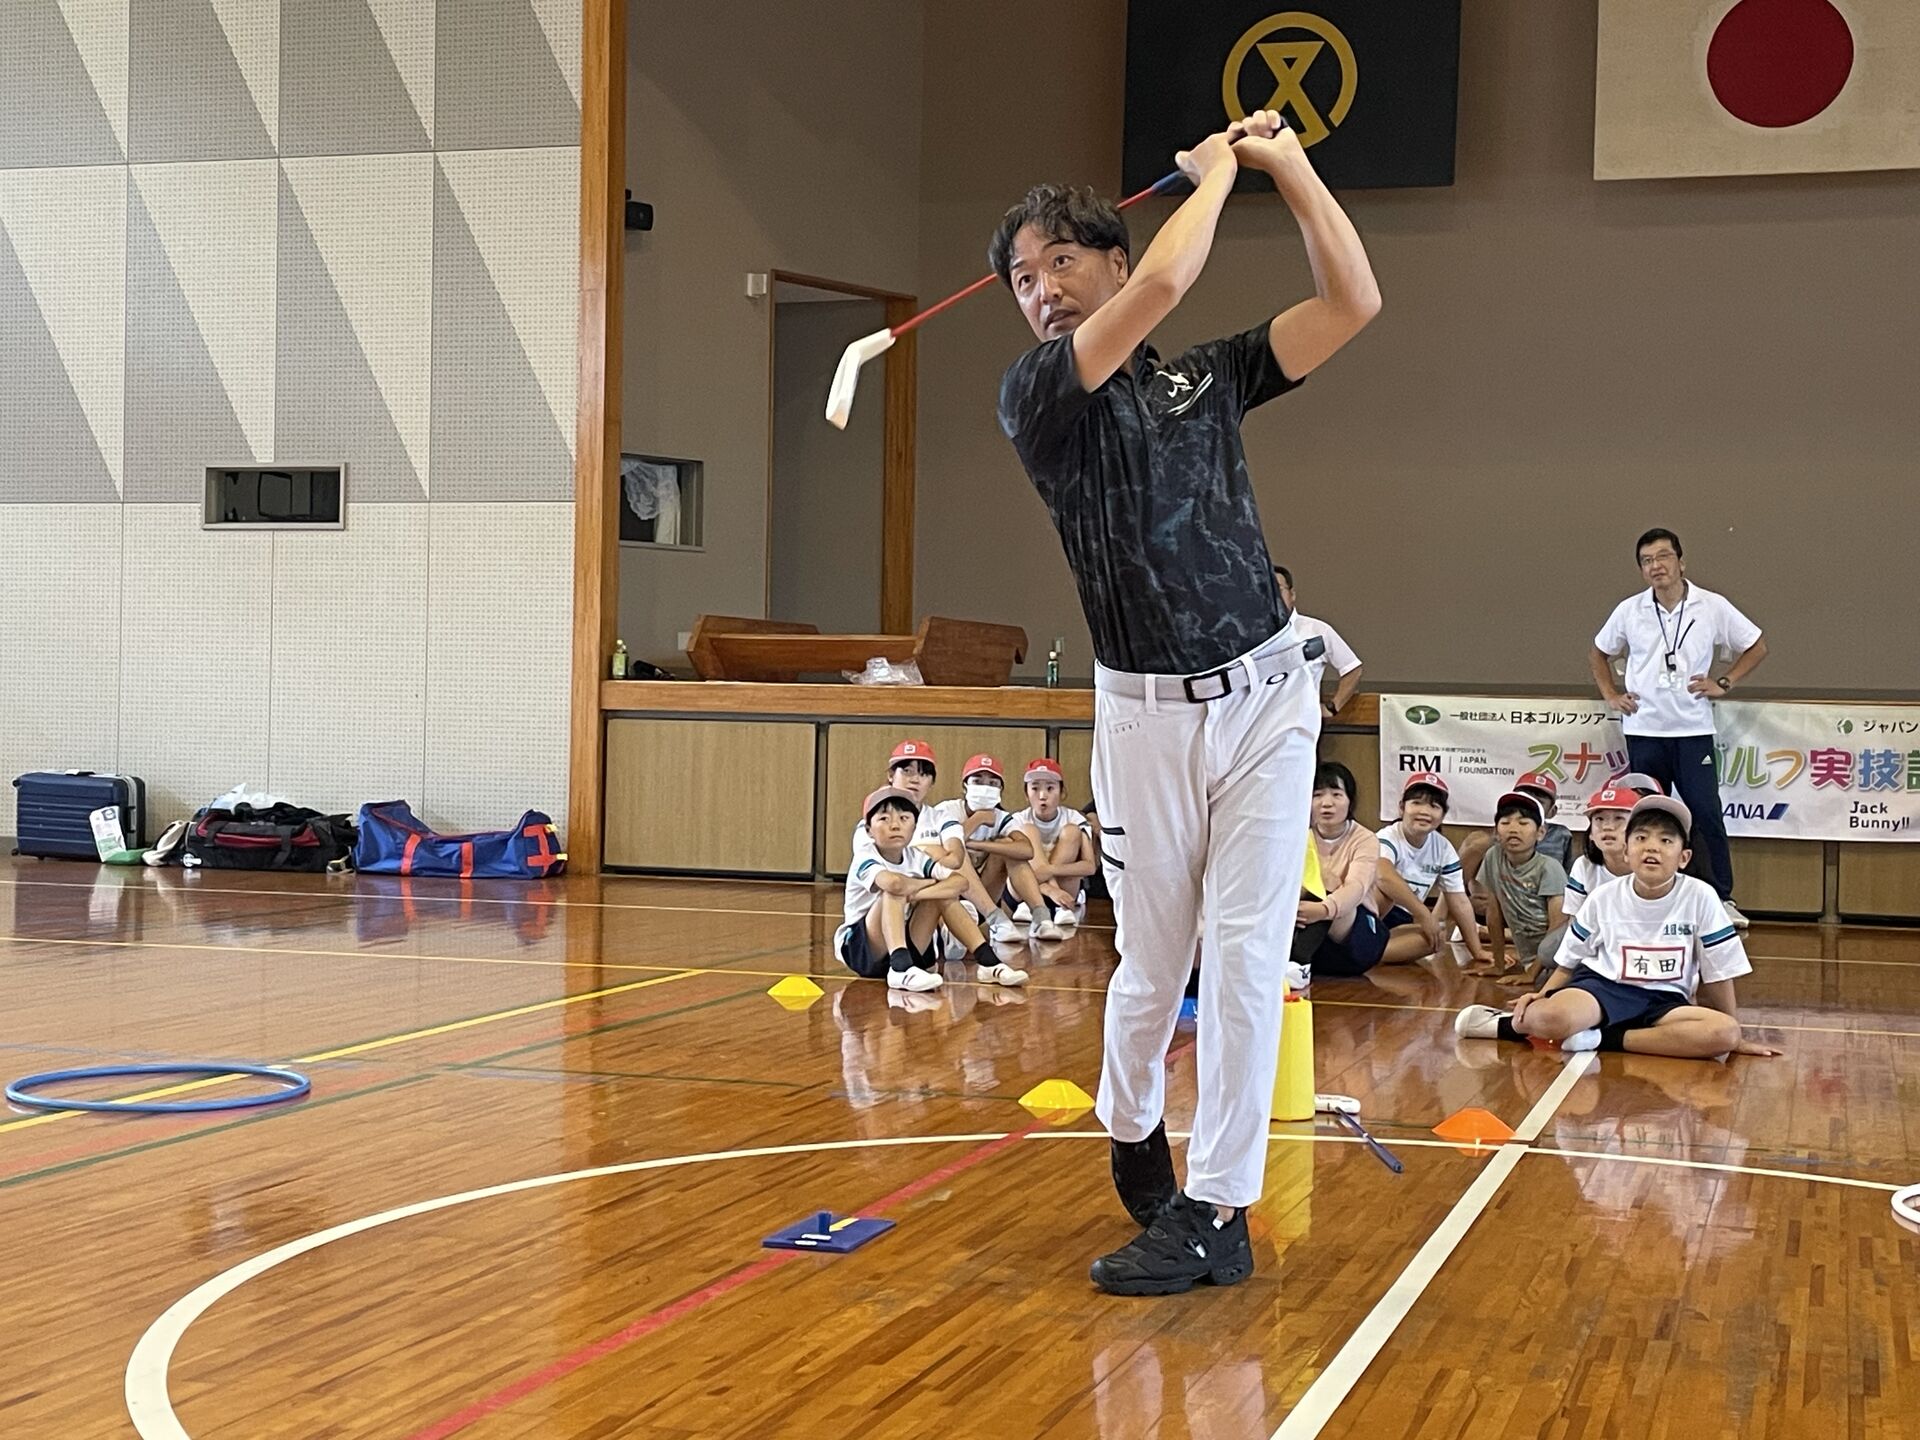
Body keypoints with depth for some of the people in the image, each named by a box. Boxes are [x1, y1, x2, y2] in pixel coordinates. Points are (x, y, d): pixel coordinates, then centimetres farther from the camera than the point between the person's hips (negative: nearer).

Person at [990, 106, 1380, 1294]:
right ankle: (1133, 1134, 37)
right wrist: (1214, 172, -2)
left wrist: (1287, 162, 2)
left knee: (1247, 955, -4)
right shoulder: (1033, 397, -3)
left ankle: (1216, 1211, 2)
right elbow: (1164, 282, -17)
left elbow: (1354, 304, 2)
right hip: (1145, 711, -2)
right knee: (1152, 965, 8)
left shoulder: (1206, 377, 10)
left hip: (1266, 693, 2)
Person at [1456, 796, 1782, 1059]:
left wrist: (1736, 1038, 4)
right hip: (1603, 987, -1)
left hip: (1665, 1001, 2)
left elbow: (1718, 974, 2)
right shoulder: (1603, 898, -1)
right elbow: (1570, 963, 10)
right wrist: (1540, 996, -7)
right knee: (1550, 1017, -36)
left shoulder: (1700, 898, -6)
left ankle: (1604, 1039, -26)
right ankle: (1508, 1024, -1)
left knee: (1722, 1034, -32)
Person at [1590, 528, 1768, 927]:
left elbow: (1756, 647, 8)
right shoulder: (1629, 611, 2)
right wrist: (1610, 695, 7)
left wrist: (1724, 683, 0)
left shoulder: (1713, 607, -3)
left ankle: (1723, 898, 3)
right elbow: (1599, 654, 18)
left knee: (1707, 816, -5)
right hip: (1643, 731, 2)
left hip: (1693, 731, -2)